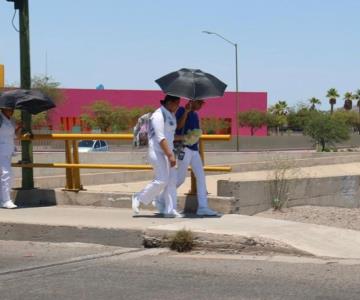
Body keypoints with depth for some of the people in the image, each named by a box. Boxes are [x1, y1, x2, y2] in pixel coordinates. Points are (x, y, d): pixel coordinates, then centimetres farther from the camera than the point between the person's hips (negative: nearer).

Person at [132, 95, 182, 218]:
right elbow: (160, 138, -22)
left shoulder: (171, 115, 15)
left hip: (166, 151, 9)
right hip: (157, 151, -9)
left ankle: (169, 210, -1)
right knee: (162, 180, -15)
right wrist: (170, 155, -27)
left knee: (172, 180, 0)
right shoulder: (159, 115, -15)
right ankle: (139, 198, 1)